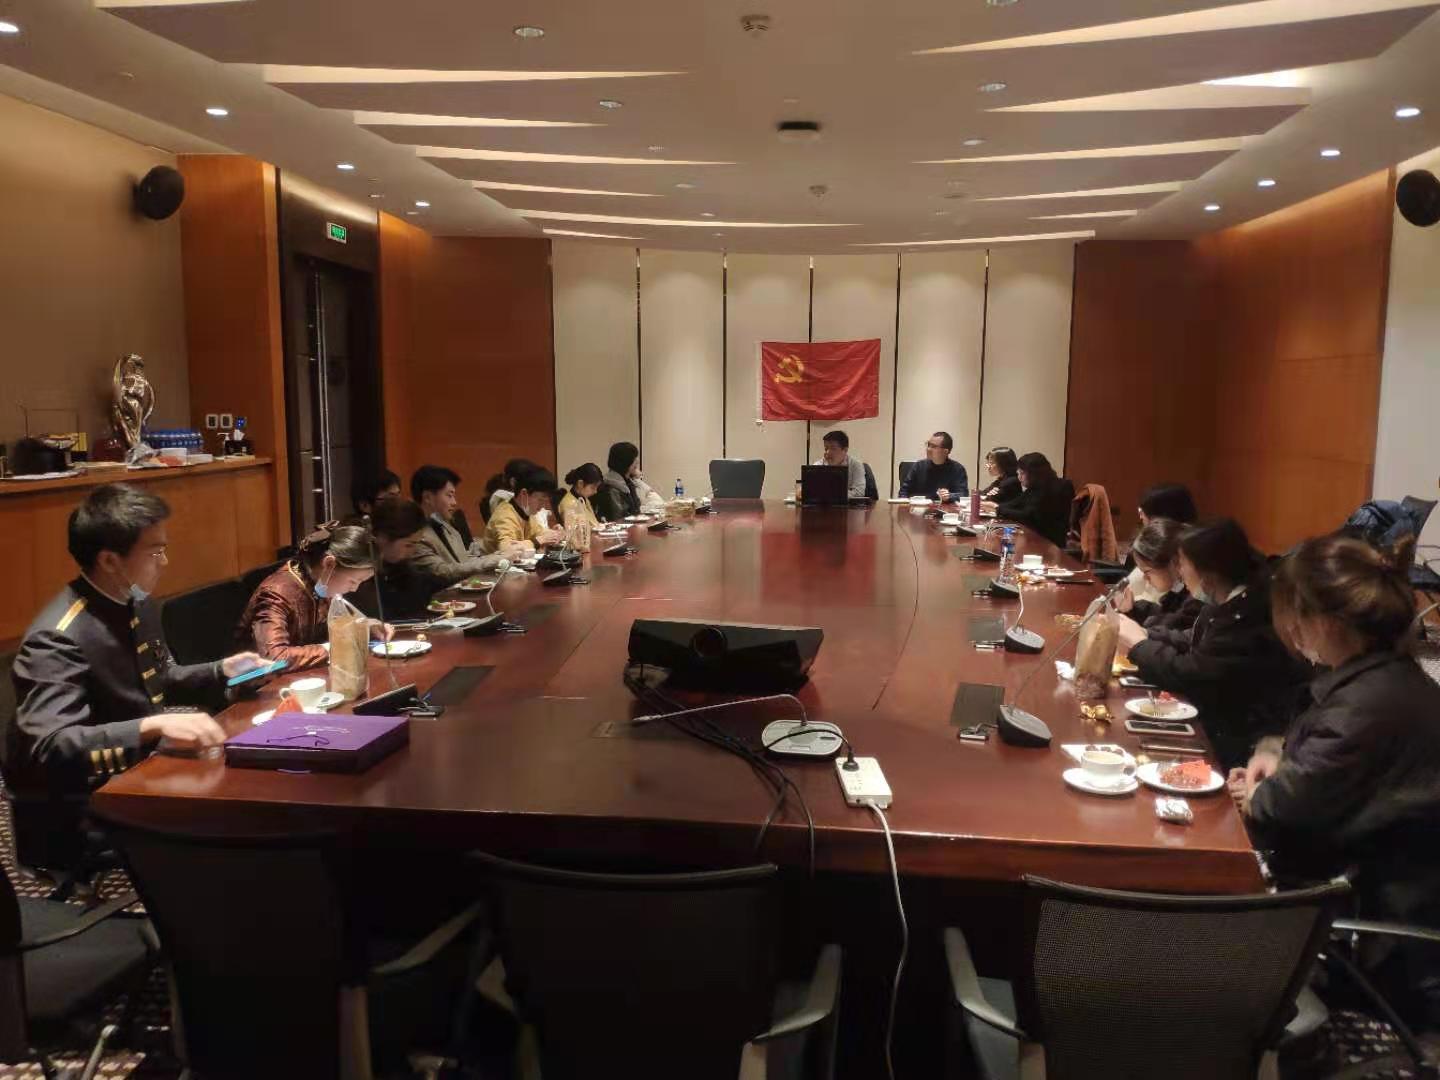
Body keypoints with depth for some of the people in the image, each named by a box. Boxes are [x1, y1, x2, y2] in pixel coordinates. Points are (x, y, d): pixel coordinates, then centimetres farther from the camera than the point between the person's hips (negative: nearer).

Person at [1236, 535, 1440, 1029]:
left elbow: (1284, 808, -23)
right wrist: (1275, 753, -2)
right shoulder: (1382, 678, 2)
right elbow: (1311, 740, 18)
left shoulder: (1375, 705, -29)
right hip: (1372, 881, 8)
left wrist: (1257, 796, -1)